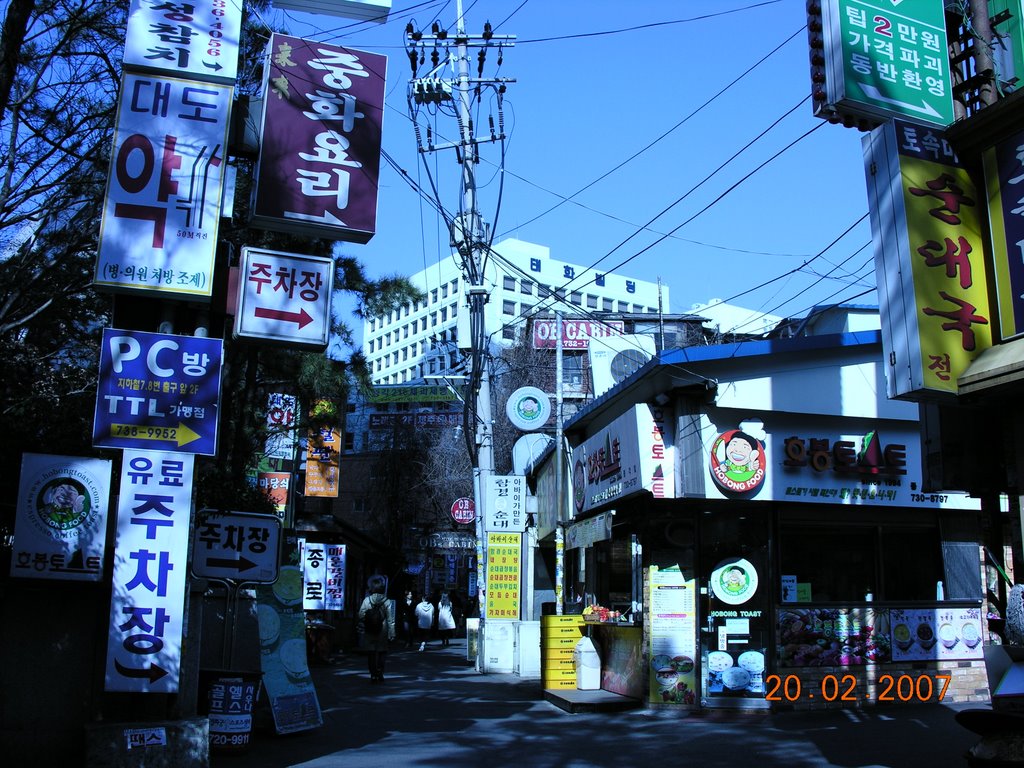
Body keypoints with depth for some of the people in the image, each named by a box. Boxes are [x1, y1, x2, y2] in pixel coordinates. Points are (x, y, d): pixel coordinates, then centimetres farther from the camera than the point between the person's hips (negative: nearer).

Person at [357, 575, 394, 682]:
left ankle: (373, 675, 8)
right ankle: (380, 674, 8)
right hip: (382, 631, -1)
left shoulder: (366, 600, -5)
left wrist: (361, 629, 9)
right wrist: (391, 635, 1)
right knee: (381, 652, 10)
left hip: (369, 631, 1)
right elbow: (390, 620, -4)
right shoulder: (386, 602, -5)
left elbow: (361, 616, -4)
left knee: (371, 652, 9)